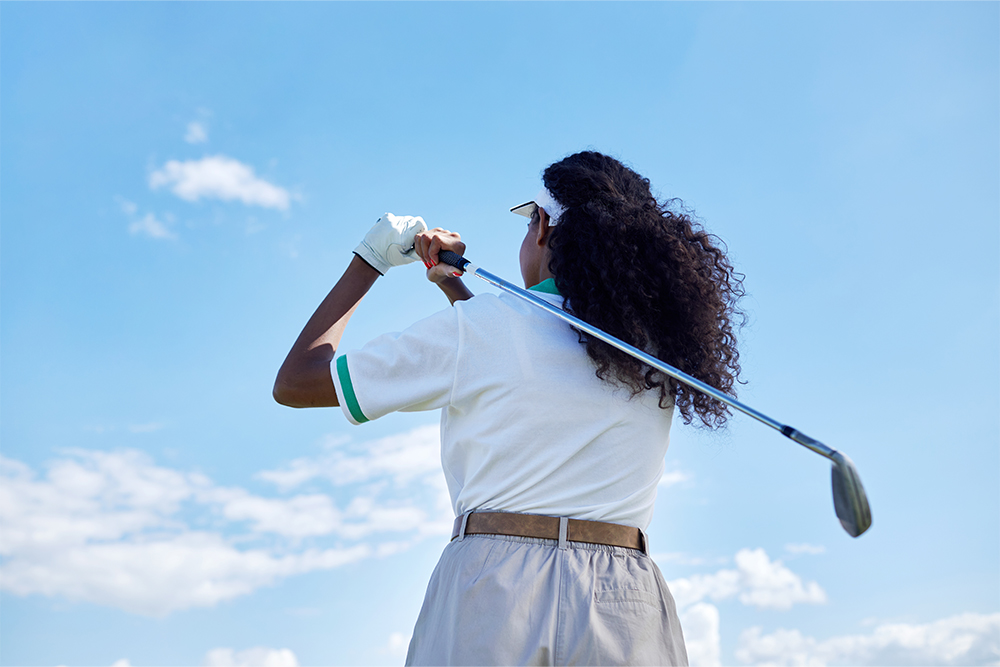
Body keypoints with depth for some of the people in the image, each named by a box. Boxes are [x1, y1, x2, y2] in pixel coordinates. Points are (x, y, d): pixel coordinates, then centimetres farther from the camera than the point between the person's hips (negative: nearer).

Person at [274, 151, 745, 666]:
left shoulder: (476, 327, -4)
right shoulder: (656, 344, 9)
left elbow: (294, 382, 7)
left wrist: (370, 259, 16)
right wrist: (453, 284, 30)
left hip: (495, 591, -3)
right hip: (628, 610, 4)